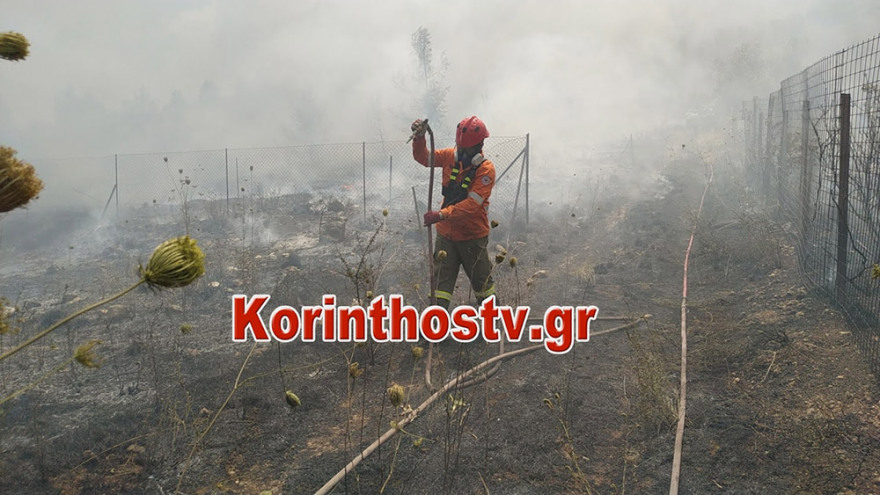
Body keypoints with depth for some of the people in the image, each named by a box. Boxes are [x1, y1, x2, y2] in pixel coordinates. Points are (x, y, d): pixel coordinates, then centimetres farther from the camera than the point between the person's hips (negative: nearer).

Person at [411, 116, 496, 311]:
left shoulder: (486, 169, -18)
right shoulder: (451, 156, -3)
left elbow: (472, 203, -28)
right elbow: (423, 158, 4)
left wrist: (442, 214, -38)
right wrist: (419, 138, -18)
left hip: (473, 235, -4)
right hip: (446, 231, 4)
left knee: (481, 280, 13)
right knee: (442, 280, 2)